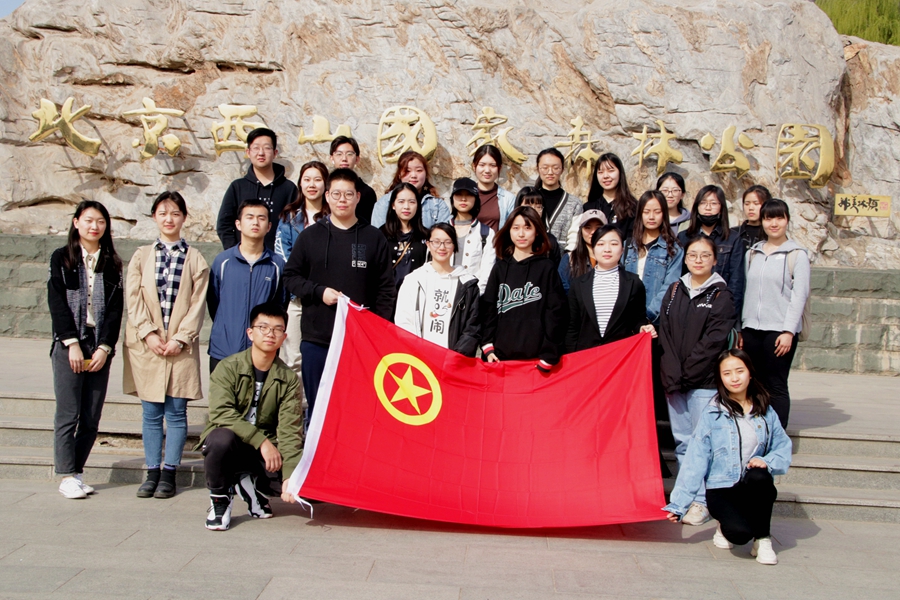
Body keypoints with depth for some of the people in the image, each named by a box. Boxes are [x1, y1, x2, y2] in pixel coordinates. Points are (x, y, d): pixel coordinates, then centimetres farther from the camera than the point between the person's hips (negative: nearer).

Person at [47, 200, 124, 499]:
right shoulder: (62, 258, 5)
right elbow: (57, 303, -2)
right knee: (68, 414, -4)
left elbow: (115, 308, 4)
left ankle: (77, 471, 13)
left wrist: (104, 348, -6)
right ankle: (67, 476, 4)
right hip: (68, 345, -2)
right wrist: (72, 344, -10)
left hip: (100, 348, 2)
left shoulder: (112, 264, 10)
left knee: (92, 418, 3)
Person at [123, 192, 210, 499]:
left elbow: (198, 304, -1)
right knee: (151, 413, 6)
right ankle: (152, 472, 15)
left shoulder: (195, 259, 5)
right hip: (146, 345, 2)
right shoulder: (141, 256, 10)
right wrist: (149, 334, -10)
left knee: (176, 412, 1)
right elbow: (133, 299, 3)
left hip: (181, 346, -1)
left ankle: (169, 473, 10)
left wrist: (180, 338, -10)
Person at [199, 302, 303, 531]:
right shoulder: (228, 368, -9)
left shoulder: (288, 379, -4)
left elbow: (289, 429, -12)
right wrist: (261, 441, -30)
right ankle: (220, 498, -7)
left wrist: (289, 476, -25)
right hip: (228, 440, -2)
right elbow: (221, 413, -22)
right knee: (222, 439, -37)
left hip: (267, 449, 3)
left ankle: (250, 483, 11)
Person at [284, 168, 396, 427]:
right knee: (317, 406, 9)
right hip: (316, 337, 1)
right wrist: (319, 291, -8)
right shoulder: (310, 236, 8)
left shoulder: (374, 238, 6)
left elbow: (386, 288, 4)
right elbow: (290, 276, 8)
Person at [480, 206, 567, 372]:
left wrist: (549, 355, -8)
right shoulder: (500, 268, 11)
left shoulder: (547, 268, 2)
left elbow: (555, 313, -2)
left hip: (536, 356, -2)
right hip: (501, 355, 3)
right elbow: (488, 308, 8)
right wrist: (487, 347, -2)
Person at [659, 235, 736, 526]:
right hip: (674, 381, 4)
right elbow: (665, 334, 4)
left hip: (705, 382, -4)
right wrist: (671, 376, -7)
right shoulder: (674, 291, 11)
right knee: (682, 441, 8)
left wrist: (685, 374, -11)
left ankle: (702, 501, 6)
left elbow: (713, 342, -8)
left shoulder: (721, 295, -1)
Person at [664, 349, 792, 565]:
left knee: (759, 477, -33)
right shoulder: (712, 414, -5)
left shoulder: (765, 412, 5)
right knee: (739, 533, -30)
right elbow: (695, 460, -7)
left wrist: (768, 462, -19)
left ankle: (762, 538, -10)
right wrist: (678, 503, -11)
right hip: (721, 490, -2)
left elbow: (783, 446, 4)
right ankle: (725, 525, 9)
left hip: (754, 488, 3)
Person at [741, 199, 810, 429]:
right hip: (752, 329, 4)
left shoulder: (797, 254, -1)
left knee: (776, 387, -2)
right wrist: (742, 328, 9)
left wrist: (788, 330, -13)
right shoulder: (753, 253, 14)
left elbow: (799, 295, -6)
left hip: (780, 330, -4)